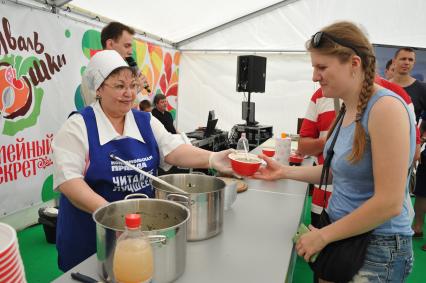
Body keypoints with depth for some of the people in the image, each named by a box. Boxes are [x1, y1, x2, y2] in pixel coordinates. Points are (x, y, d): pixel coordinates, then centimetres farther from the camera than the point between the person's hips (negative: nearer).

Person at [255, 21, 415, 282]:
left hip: (378, 248, -7)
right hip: (342, 235, 7)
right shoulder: (348, 109, 2)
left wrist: (323, 235, -16)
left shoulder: (385, 107, -22)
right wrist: (285, 172, 3)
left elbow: (389, 203, -24)